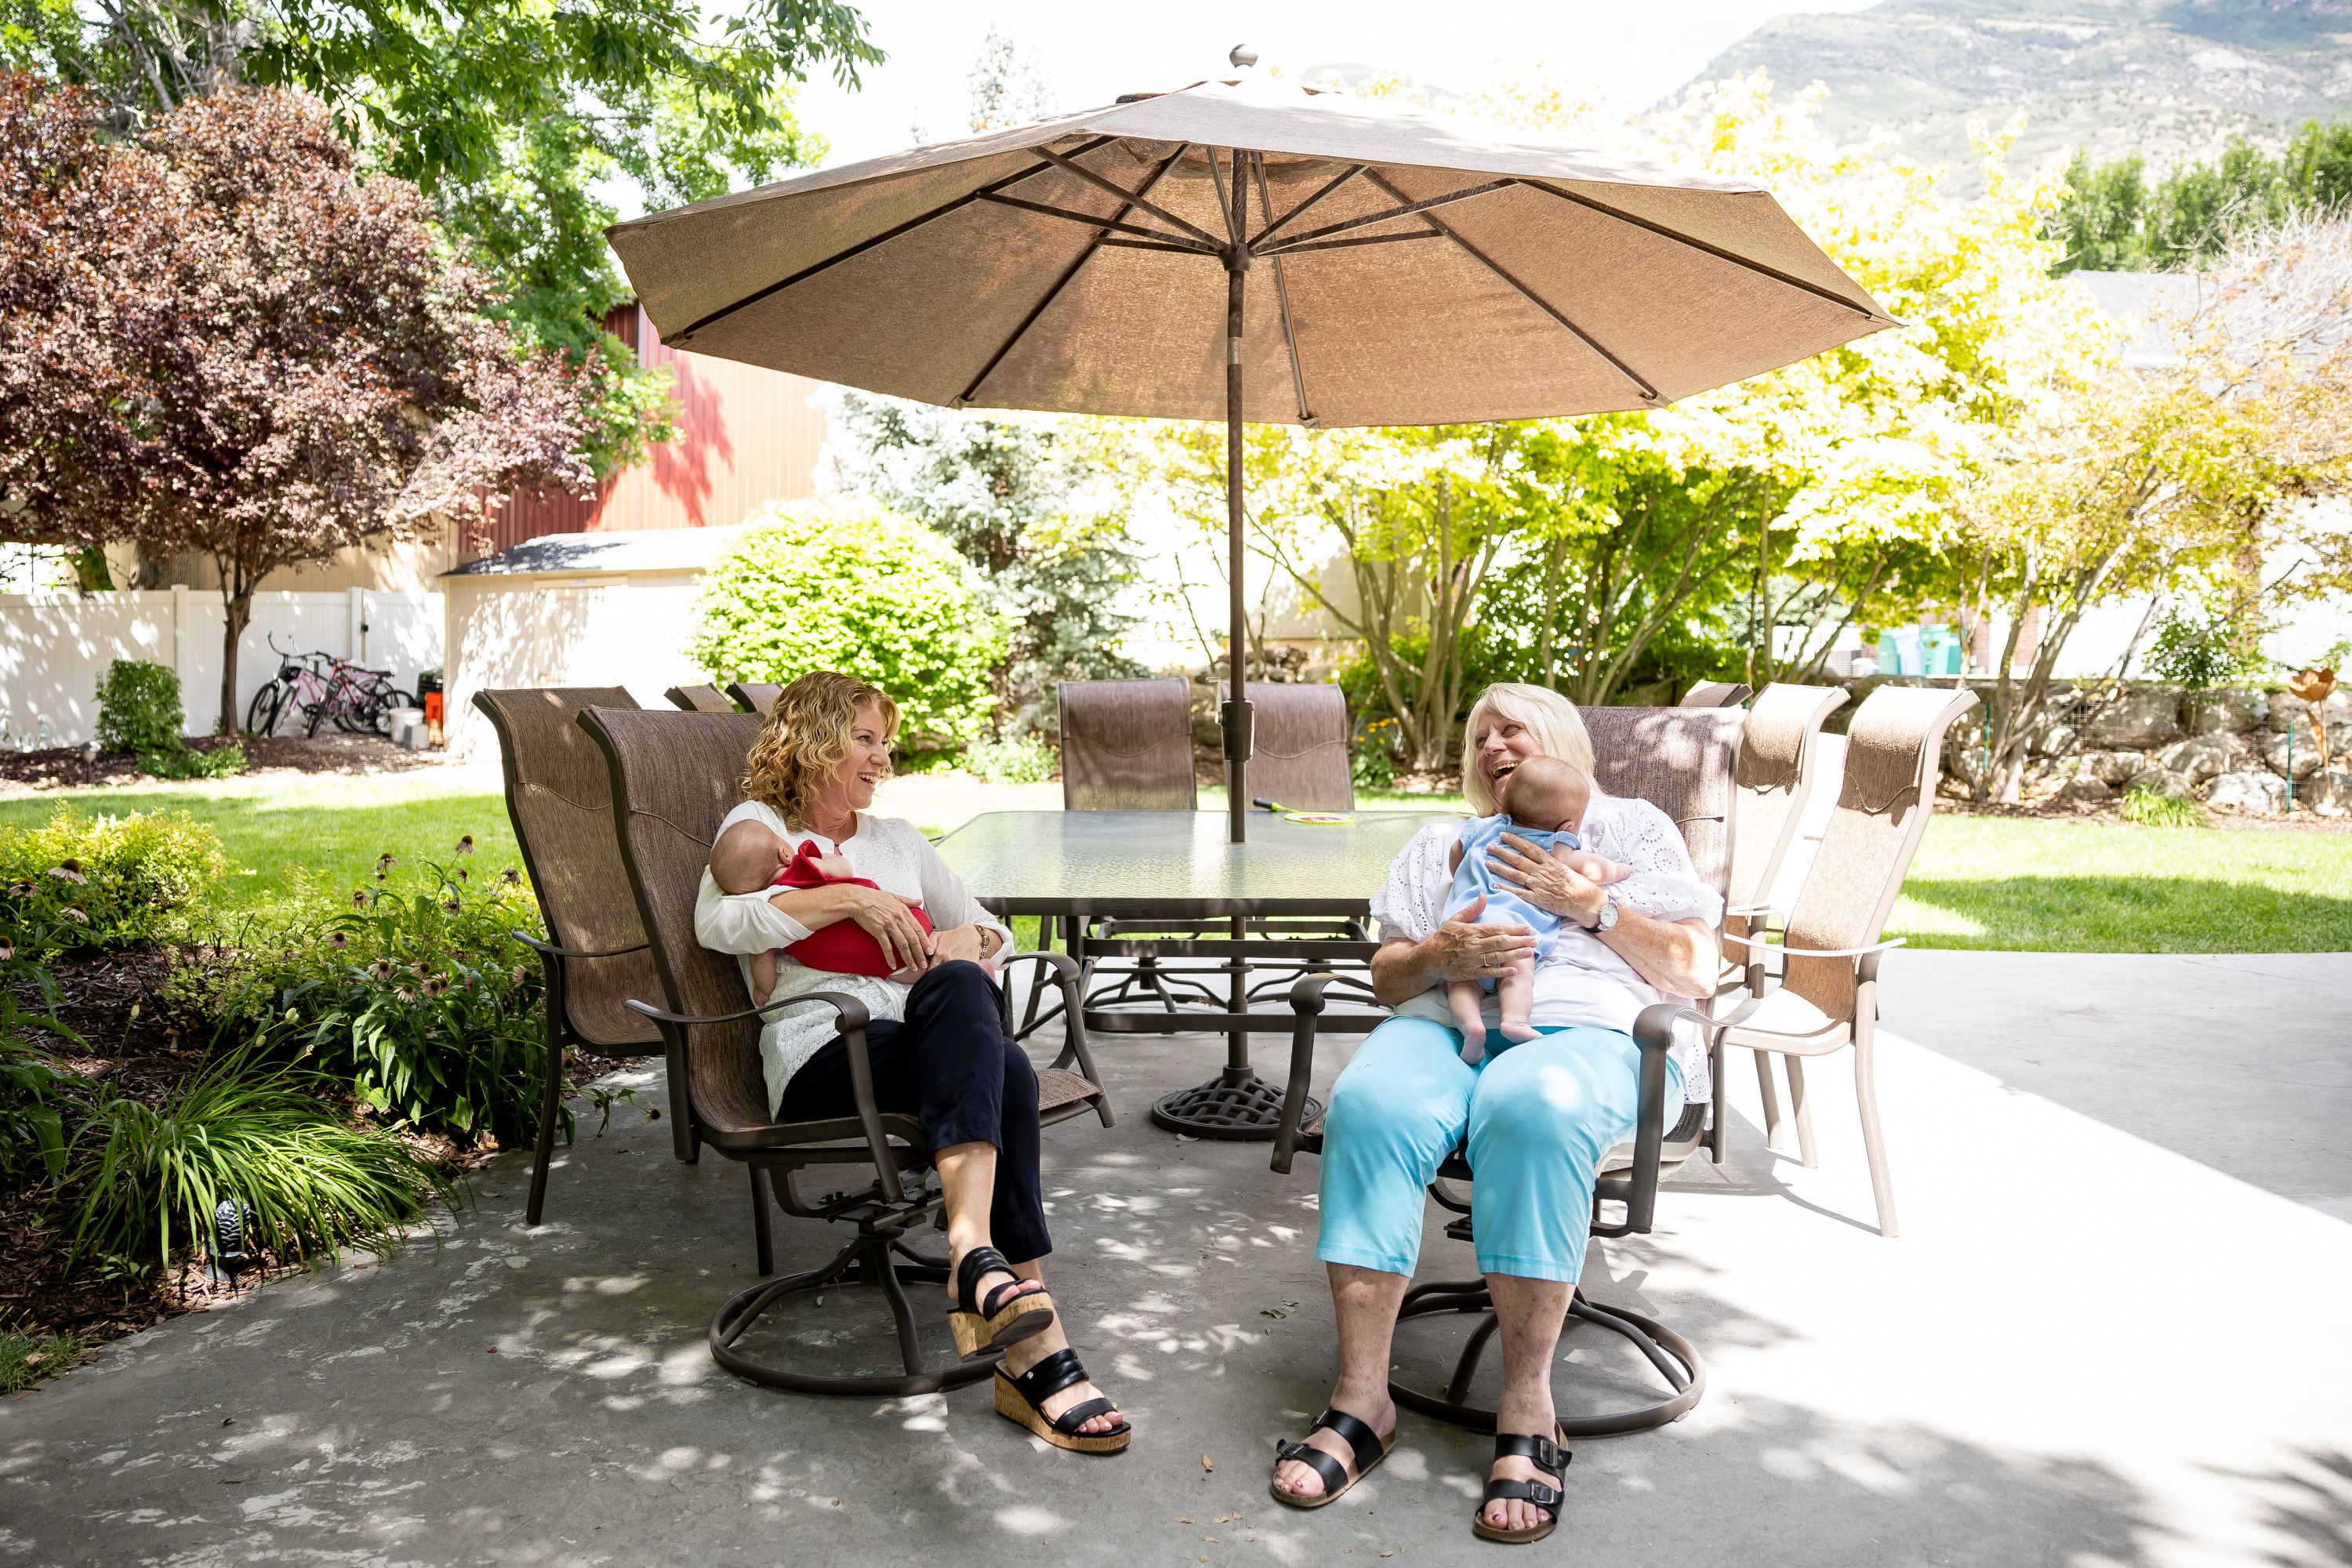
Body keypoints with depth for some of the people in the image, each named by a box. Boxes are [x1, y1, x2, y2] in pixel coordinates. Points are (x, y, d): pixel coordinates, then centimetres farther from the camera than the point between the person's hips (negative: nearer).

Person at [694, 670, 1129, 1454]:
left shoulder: (898, 838, 32)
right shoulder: (759, 824, 16)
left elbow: (992, 930, 32)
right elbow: (716, 924, -7)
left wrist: (966, 941, 7)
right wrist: (848, 898, -12)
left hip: (928, 1038, 4)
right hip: (820, 1054, -4)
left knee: (958, 988, -36)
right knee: (1002, 1072, -35)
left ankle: (975, 1255, -45)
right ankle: (1039, 1348, -43)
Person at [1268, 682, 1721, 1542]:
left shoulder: (1633, 827, 22)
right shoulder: (1441, 844, 29)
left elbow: (1696, 971, 9)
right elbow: (1387, 979, 19)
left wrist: (1588, 903, -3)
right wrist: (1441, 953, -4)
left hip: (1588, 1027, -2)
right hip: (1446, 1020, 3)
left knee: (1532, 1106, -39)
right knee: (1370, 1102, -32)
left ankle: (1526, 1408, -30)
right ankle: (1360, 1397, -29)